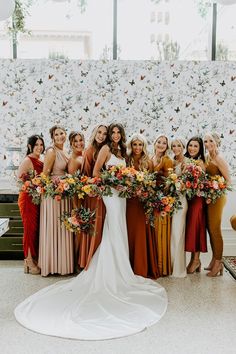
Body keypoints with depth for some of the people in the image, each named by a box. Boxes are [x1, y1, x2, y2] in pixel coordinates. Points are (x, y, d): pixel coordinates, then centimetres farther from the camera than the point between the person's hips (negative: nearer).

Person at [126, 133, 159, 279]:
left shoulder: (148, 162, 3)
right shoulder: (126, 161, 6)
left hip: (143, 202, -1)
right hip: (129, 202, 1)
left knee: (142, 233, -1)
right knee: (130, 233, 3)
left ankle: (143, 268, 9)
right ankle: (131, 267, 14)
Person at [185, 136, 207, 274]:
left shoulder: (200, 162, -7)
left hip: (197, 198, -7)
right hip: (185, 197, 7)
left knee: (194, 226, -2)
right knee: (189, 227, 9)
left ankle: (196, 259, 9)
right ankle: (194, 259, 18)